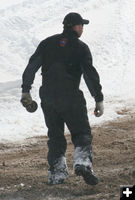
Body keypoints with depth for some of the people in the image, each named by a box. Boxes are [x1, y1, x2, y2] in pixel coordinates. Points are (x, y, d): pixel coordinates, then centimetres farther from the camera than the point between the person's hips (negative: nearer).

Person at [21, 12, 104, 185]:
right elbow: (90, 74, -8)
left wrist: (25, 90, 10)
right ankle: (83, 162, -21)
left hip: (47, 98, 4)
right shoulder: (80, 48, -2)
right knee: (82, 133, 4)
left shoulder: (48, 43, 10)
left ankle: (56, 174, 9)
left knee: (55, 136, 14)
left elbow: (32, 66, 5)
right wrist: (99, 99, -6)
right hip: (71, 98, -4)